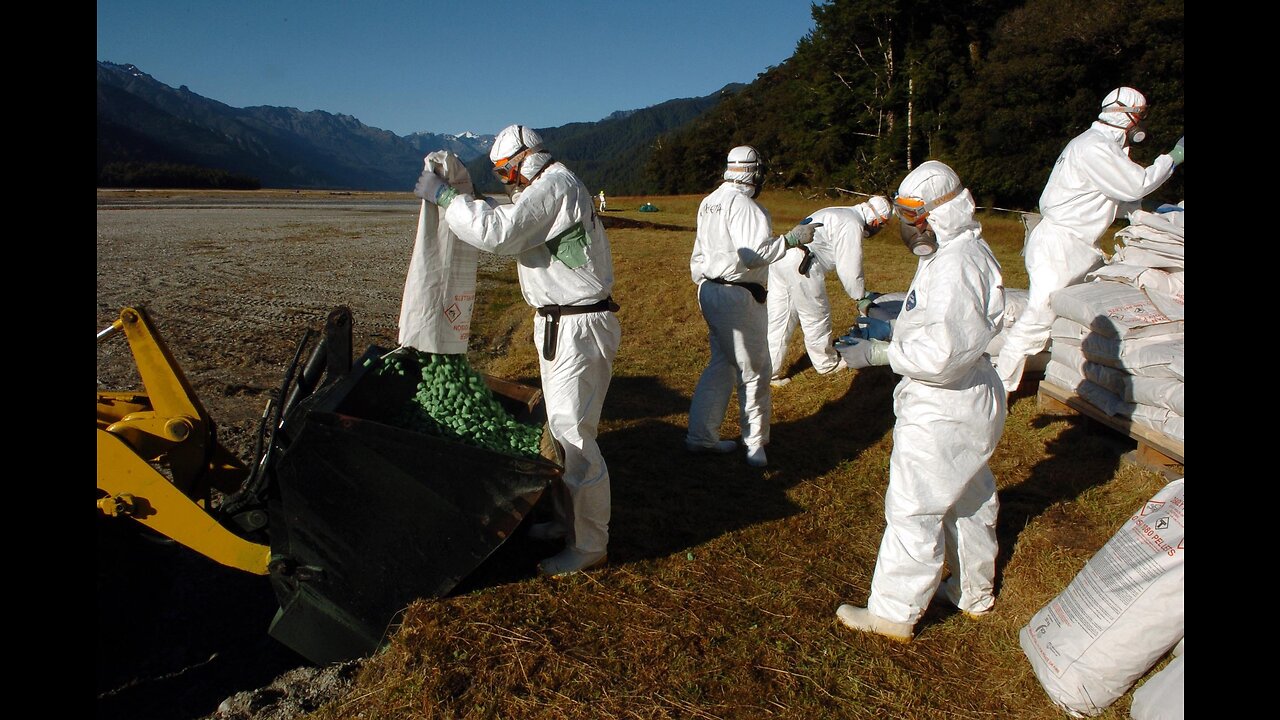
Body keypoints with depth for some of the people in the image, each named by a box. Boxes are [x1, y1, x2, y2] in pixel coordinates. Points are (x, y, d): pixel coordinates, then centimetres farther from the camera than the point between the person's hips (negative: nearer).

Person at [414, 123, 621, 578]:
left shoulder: (554, 186, -13)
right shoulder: (555, 188, 20)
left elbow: (497, 231, -23)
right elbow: (515, 238, 21)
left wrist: (443, 195, -11)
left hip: (578, 329, -11)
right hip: (559, 324, 11)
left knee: (573, 437, -6)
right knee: (560, 430, 17)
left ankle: (589, 545, 6)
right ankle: (567, 521, 30)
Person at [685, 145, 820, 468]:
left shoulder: (709, 202, 12)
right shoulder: (743, 205, -16)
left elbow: (700, 253, 17)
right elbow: (752, 255, -24)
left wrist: (702, 285, 25)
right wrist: (791, 239, -21)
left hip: (709, 291, 9)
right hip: (736, 296, -9)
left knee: (722, 364, 17)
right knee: (754, 370, 3)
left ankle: (701, 436, 21)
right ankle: (755, 445, 15)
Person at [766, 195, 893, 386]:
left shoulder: (843, 214, 25)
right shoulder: (853, 225, -7)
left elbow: (848, 261, 31)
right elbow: (849, 268, -8)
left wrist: (863, 292, 32)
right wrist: (860, 297, 6)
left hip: (780, 256, 10)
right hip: (800, 264, -10)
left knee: (778, 319, 11)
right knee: (816, 317, 10)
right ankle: (827, 364, 29)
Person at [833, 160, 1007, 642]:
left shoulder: (957, 264, -25)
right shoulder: (949, 252, 7)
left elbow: (942, 355, -30)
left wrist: (878, 353, -23)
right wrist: (888, 321, 7)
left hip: (943, 412, -11)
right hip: (963, 404, 11)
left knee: (914, 511, 2)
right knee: (968, 501, 24)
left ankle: (894, 613, 18)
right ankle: (974, 592, 44)